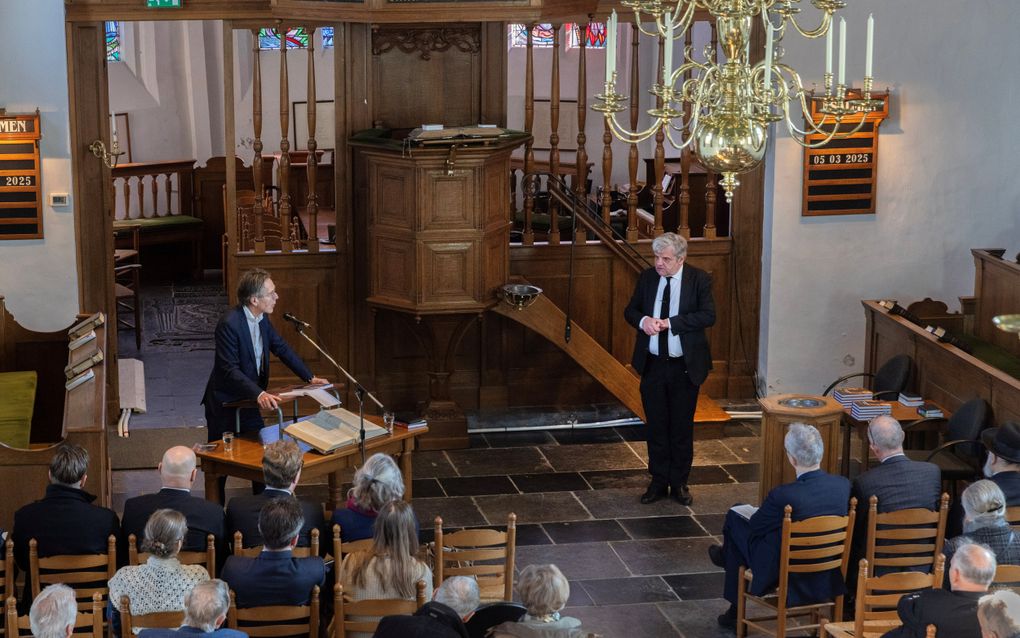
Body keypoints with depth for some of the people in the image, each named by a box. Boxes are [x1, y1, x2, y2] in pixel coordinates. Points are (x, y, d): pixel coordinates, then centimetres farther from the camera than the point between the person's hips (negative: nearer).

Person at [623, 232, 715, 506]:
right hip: (652, 364, 3)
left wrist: (669, 323, -23)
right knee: (656, 426, 9)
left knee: (682, 427, 7)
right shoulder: (647, 278, 2)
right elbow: (630, 311, 8)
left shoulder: (699, 279, -9)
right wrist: (643, 320, -16)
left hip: (685, 366, -3)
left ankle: (679, 483, 19)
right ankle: (659, 482, 20)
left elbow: (708, 316, -18)